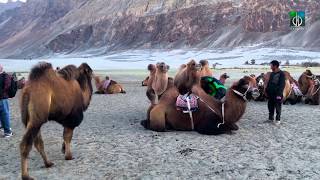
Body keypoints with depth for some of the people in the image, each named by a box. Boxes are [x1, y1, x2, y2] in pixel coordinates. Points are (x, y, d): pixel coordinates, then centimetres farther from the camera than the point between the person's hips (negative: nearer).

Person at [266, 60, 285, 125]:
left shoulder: (281, 74, -12)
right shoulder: (272, 74, 12)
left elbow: (282, 85, -16)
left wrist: (279, 94, -20)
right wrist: (267, 91, 13)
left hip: (277, 94, -7)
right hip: (271, 93, 8)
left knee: (278, 107, 2)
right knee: (270, 106, 13)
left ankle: (278, 120, 10)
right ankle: (271, 118, 24)